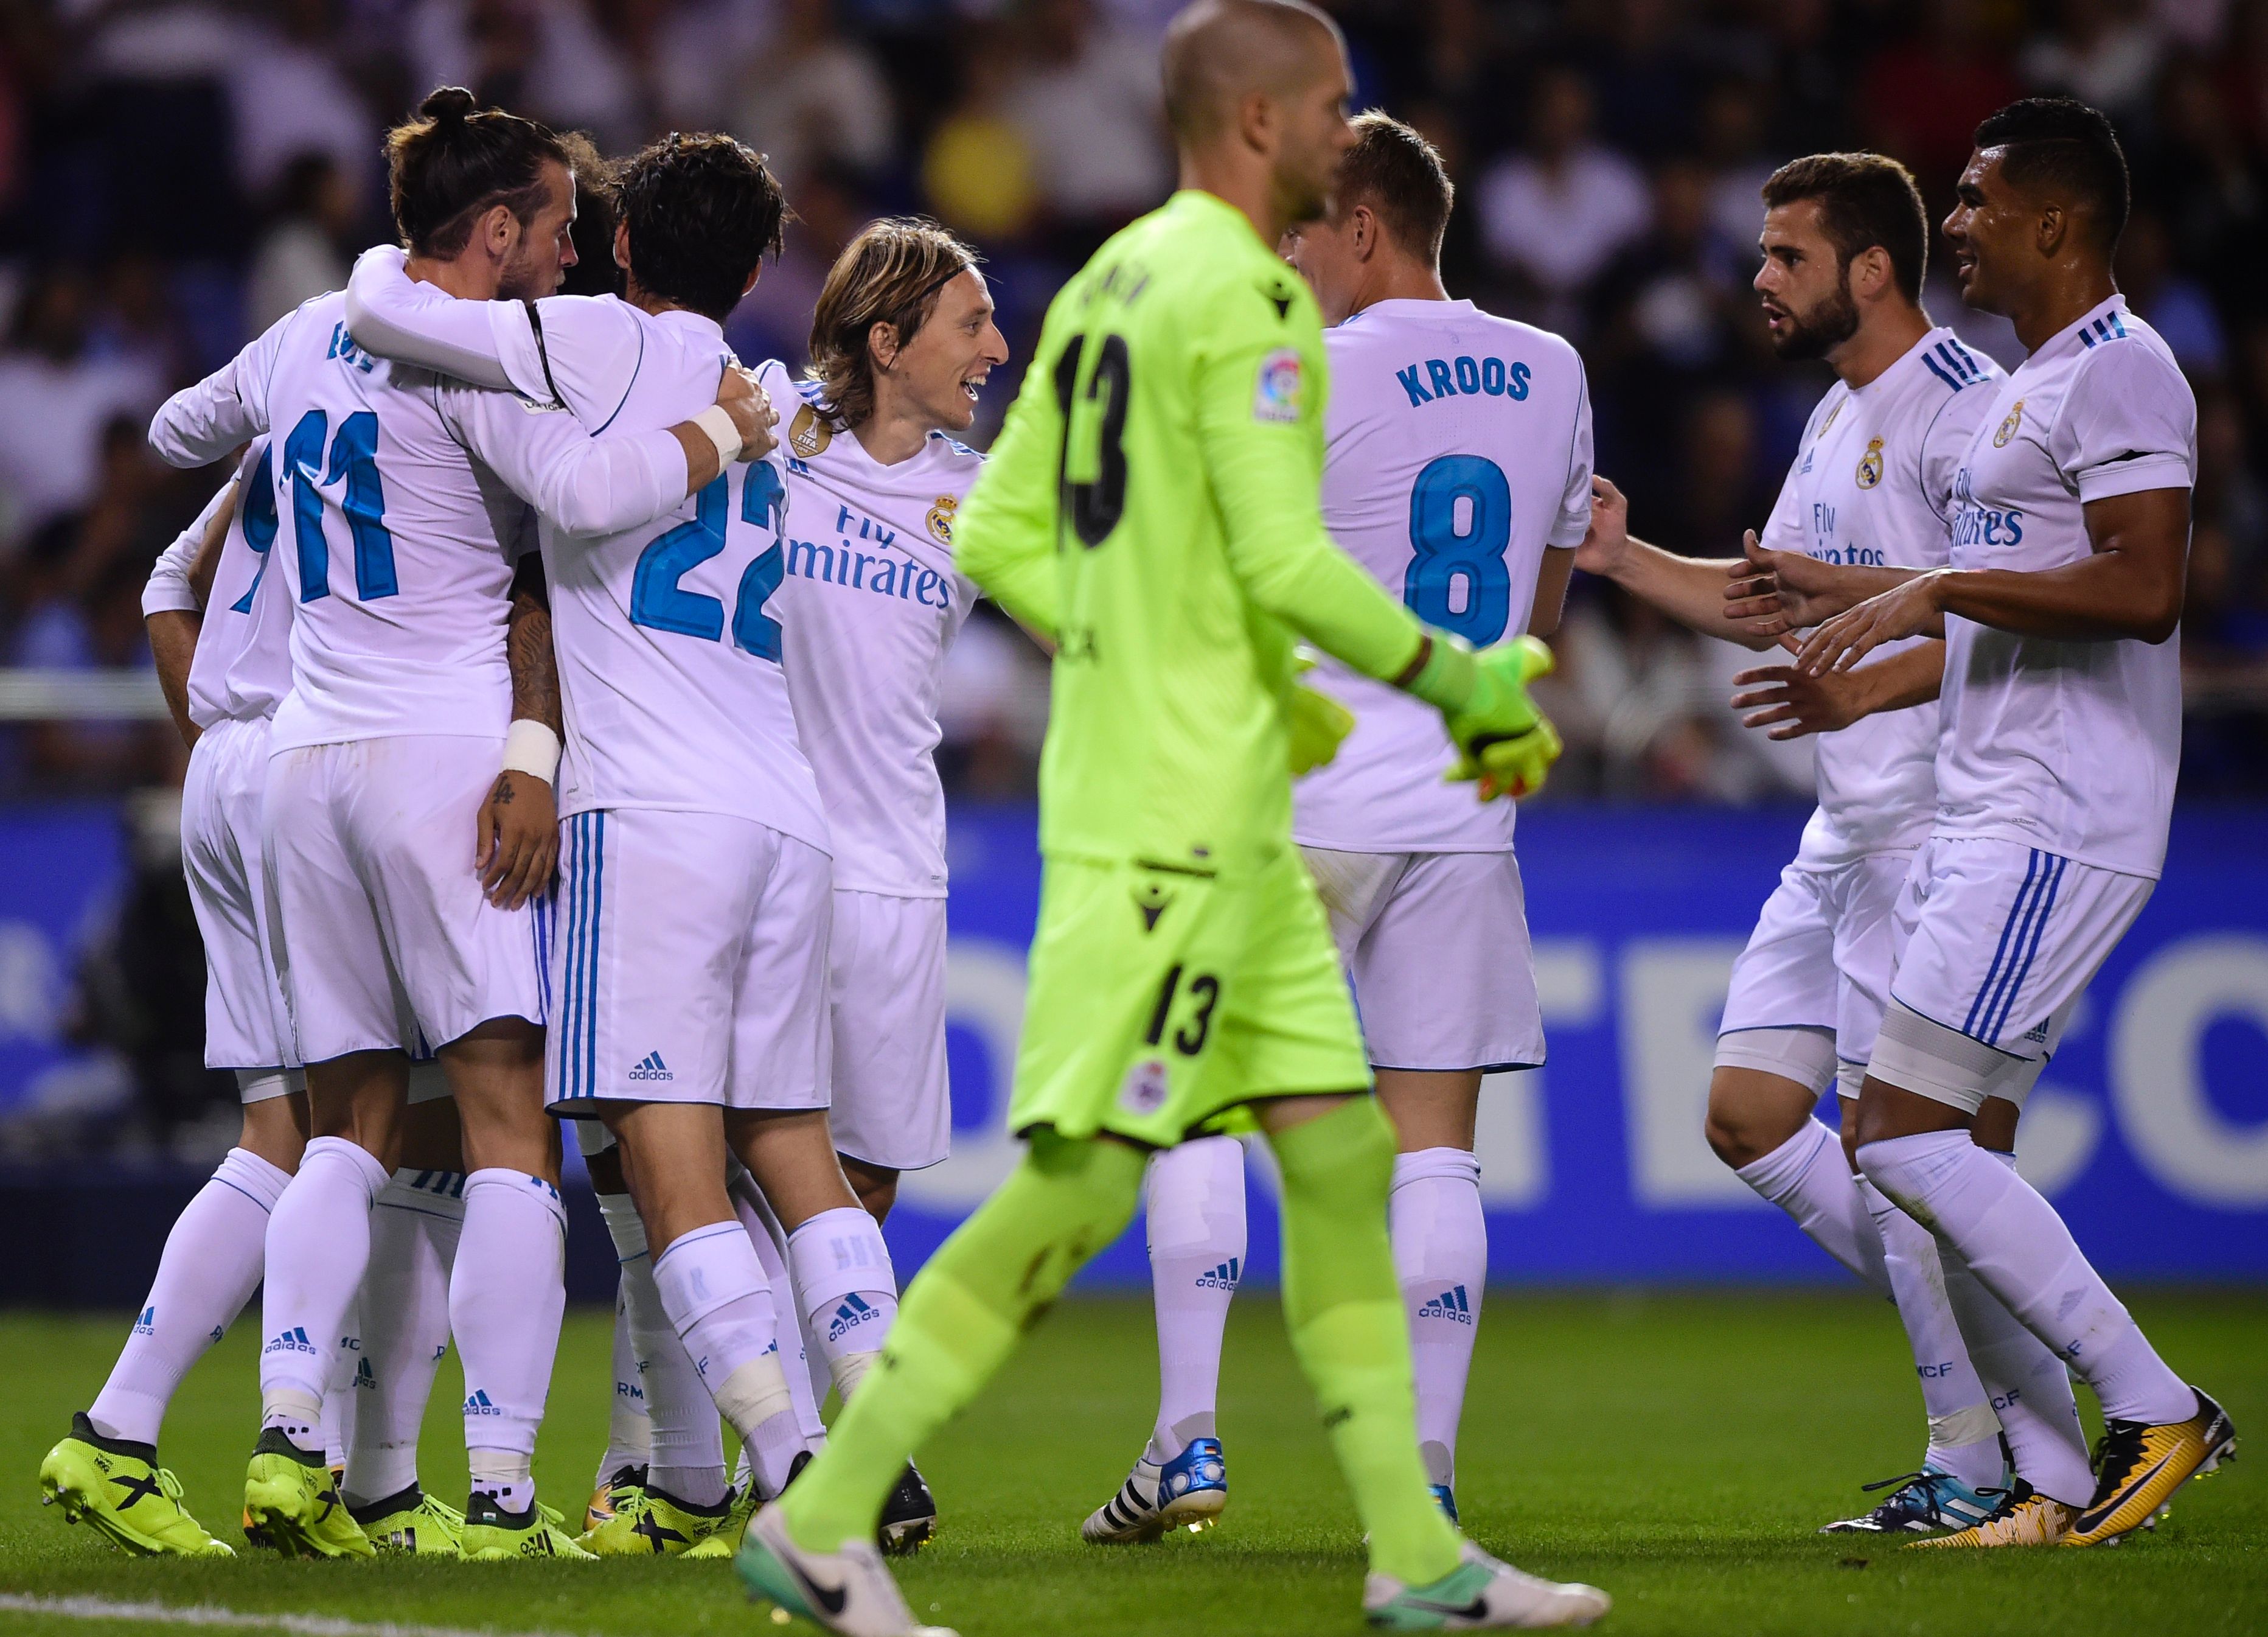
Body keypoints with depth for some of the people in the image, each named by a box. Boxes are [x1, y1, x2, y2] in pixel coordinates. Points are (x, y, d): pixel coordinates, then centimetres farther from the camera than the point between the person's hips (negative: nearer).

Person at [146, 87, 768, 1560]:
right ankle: (503, 1494, -13)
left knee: (355, 1120, 14)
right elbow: (590, 493, -25)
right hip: (448, 755, -7)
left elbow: (179, 429, 34)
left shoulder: (303, 340, 15)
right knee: (510, 1120, -7)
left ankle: (287, 1438, -1)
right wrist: (728, 432, -9)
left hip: (305, 759, 8)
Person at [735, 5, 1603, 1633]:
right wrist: (1464, 685, -7)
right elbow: (1287, 563, -19)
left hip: (1225, 814, 10)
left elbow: (1002, 538, 16)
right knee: (1084, 1181, -9)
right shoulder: (1241, 294, -13)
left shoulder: (1112, 281, 15)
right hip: (1170, 817, -10)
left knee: (1341, 1149, 9)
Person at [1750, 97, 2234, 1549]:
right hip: (1991, 819, 10)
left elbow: (2145, 587, -24)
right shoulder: (2041, 379, 20)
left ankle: (2155, 1410, -7)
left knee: (1907, 1139, -13)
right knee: (1920, 1142, 7)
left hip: (2054, 829, -10)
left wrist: (1939, 586, -20)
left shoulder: (2121, 370, -12)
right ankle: (2058, 1479, 8)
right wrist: (1856, 599, 33)